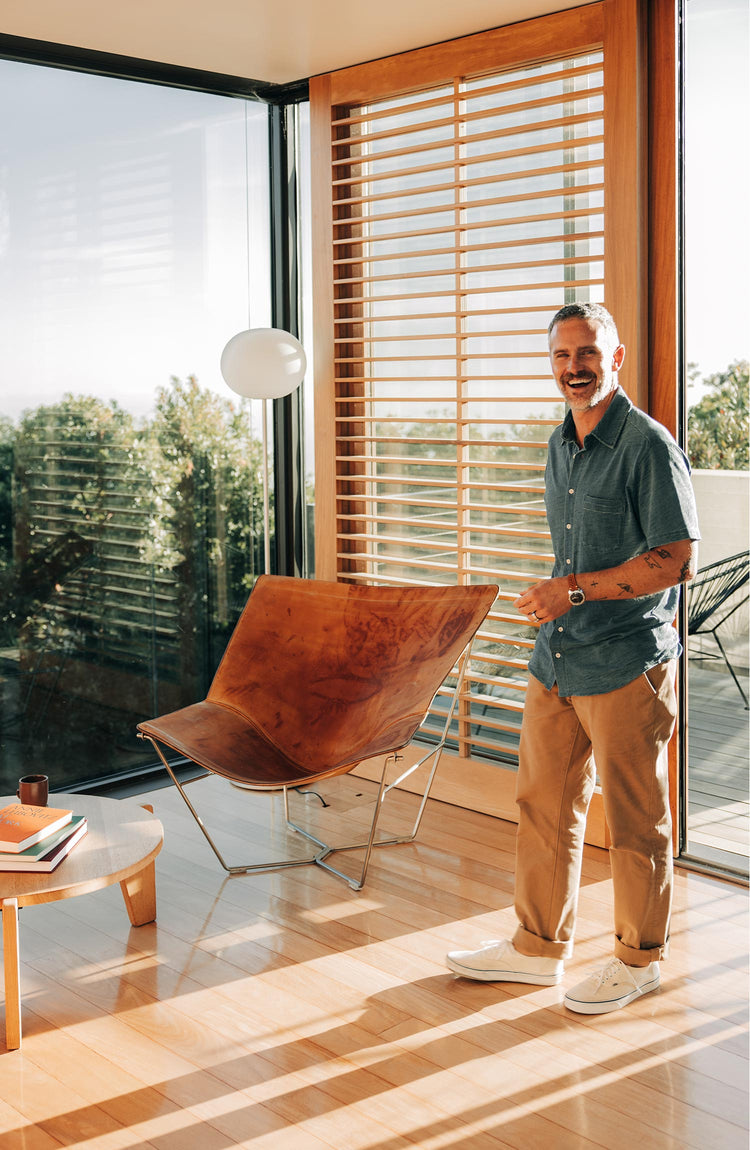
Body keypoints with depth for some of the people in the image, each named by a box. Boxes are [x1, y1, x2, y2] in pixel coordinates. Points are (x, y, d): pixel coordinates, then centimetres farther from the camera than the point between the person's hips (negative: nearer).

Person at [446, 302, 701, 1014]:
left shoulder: (648, 445, -13)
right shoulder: (561, 445, 13)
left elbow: (679, 561, -18)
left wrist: (576, 590, -19)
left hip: (626, 666, -8)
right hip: (556, 661, 8)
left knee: (634, 821, 6)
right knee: (543, 804, 14)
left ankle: (639, 958, 23)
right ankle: (538, 946, 28)